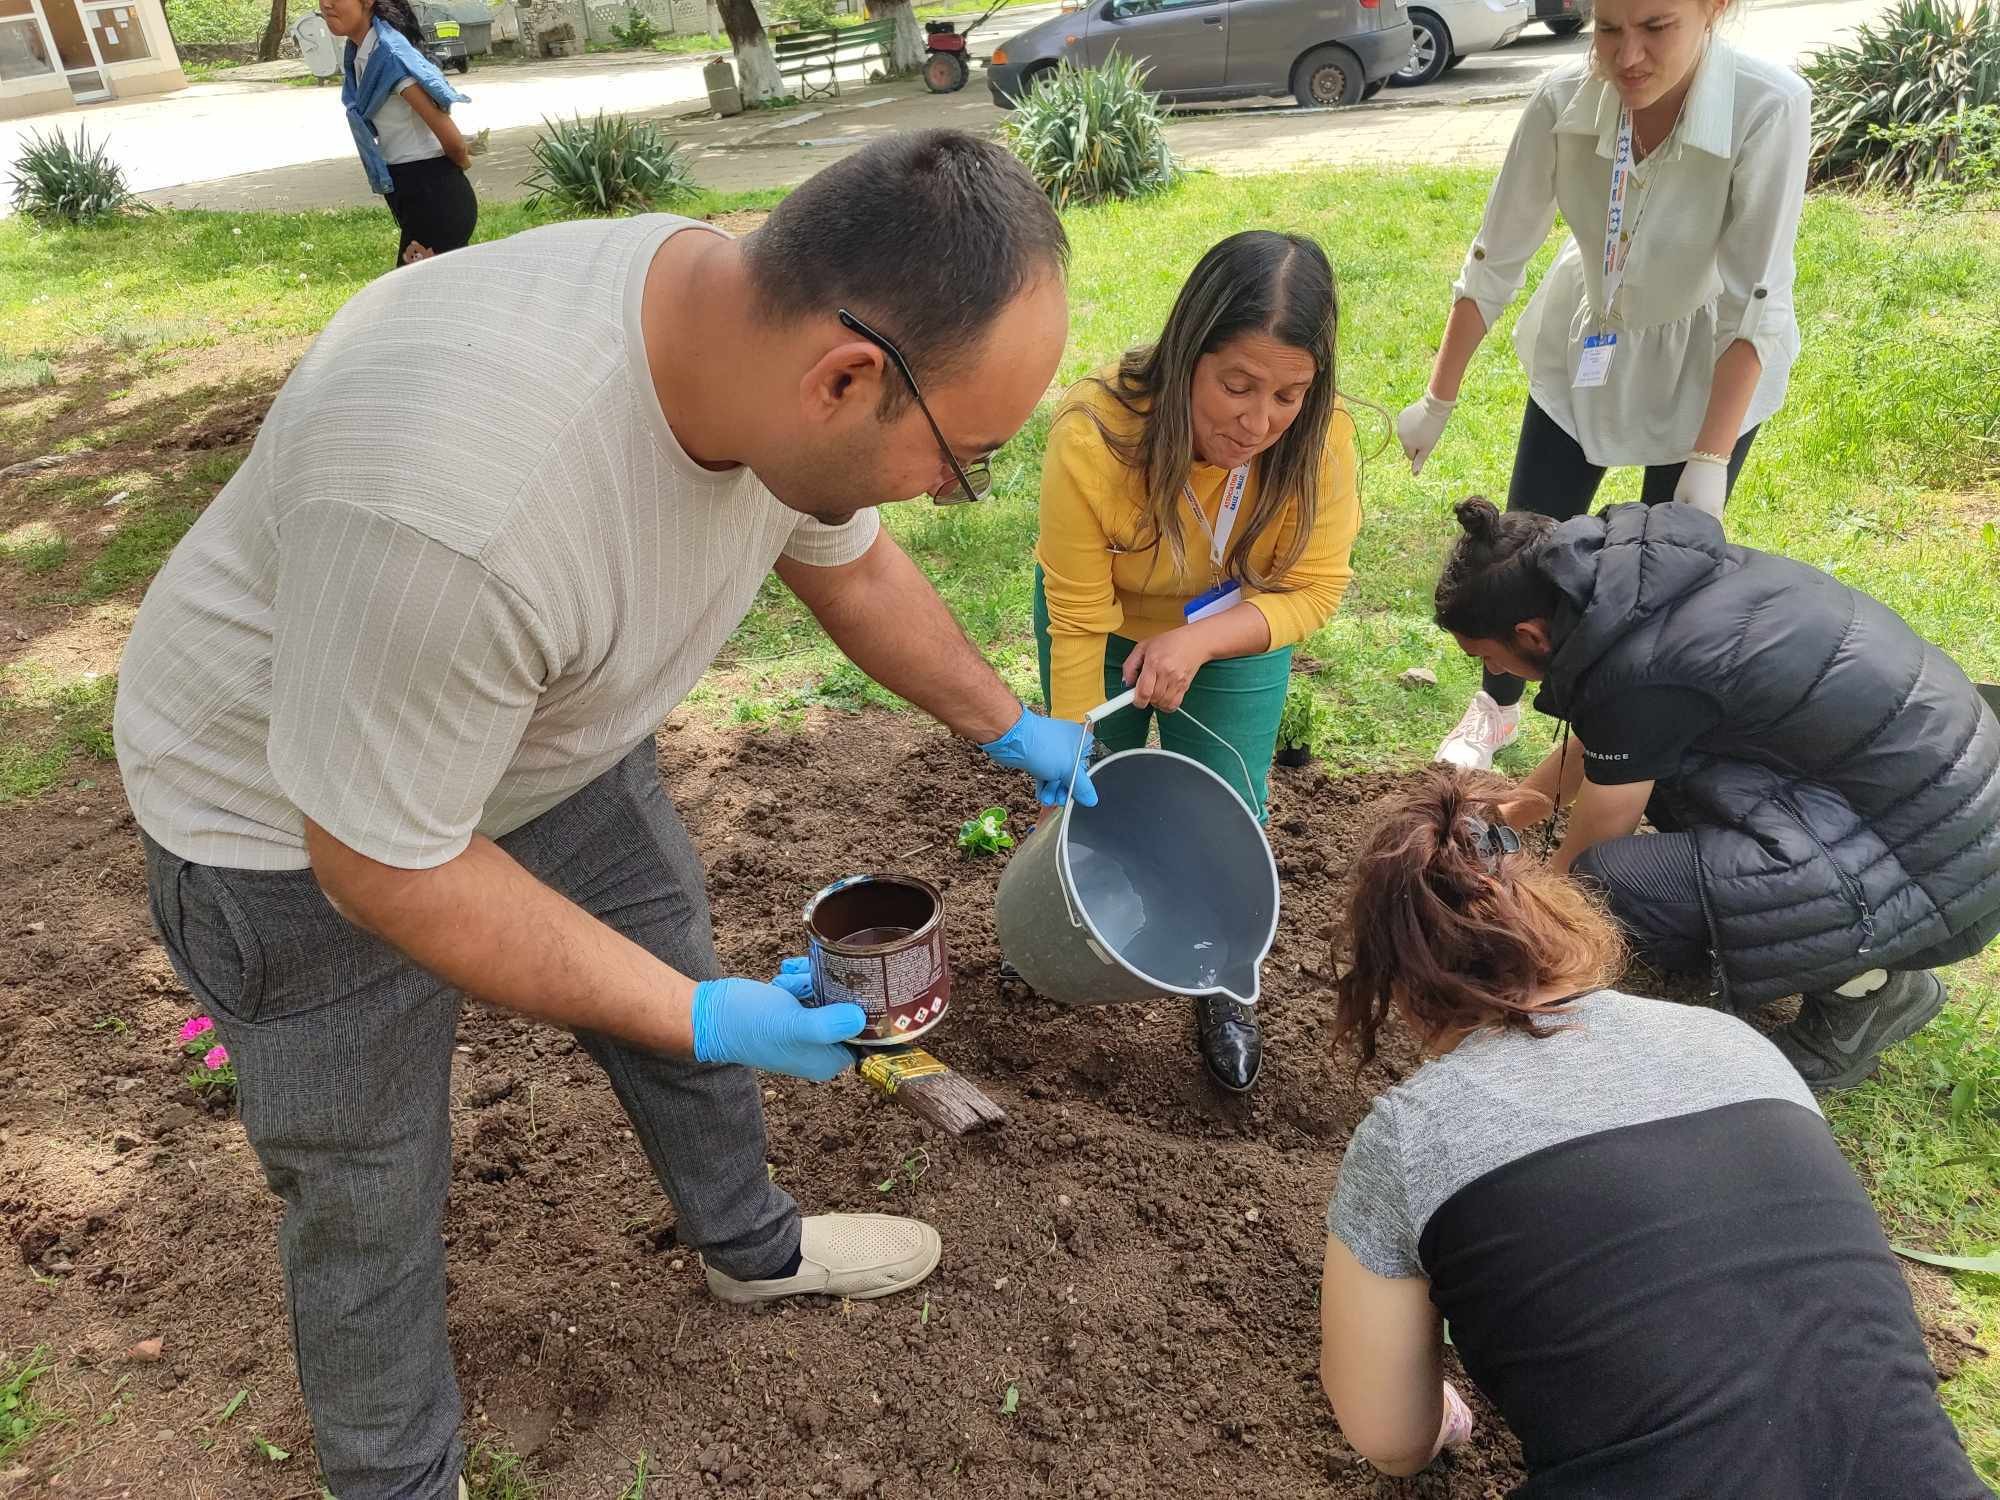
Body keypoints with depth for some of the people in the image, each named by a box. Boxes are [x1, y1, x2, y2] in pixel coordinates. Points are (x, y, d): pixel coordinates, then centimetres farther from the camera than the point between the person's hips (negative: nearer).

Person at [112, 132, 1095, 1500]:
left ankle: (752, 1245, 48)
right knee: (370, 1194, 8)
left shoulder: (780, 340, -20)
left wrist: (1010, 729, 12)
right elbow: (385, 865, -30)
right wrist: (701, 1021, -26)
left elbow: (852, 568, 2)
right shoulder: (450, 503, -44)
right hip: (303, 819, -6)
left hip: (545, 733, 7)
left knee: (686, 980, 20)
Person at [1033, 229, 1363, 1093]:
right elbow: (1080, 626, -29)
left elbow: (1314, 589, -19)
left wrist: (1200, 639, -38)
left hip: (1236, 632, 1)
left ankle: (1222, 993, 27)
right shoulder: (1092, 438, -38)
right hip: (1109, 624, -1)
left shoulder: (1321, 437, -32)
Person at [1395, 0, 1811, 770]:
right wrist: (1438, 399, -6)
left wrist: (1710, 460, -28)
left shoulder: (1769, 108, -32)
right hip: (1584, 344, 3)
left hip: (1710, 367, -2)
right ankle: (1495, 707, 35)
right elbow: (1496, 259, -12)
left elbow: (1754, 303, -27)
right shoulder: (1564, 99, -23)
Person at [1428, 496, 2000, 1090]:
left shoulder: (1635, 675, -25)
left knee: (1612, 882, -21)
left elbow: (1587, 858, -8)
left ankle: (1866, 983, 1)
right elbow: (1589, 740, 19)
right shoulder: (1635, 566, -1)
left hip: (1937, 872, -9)